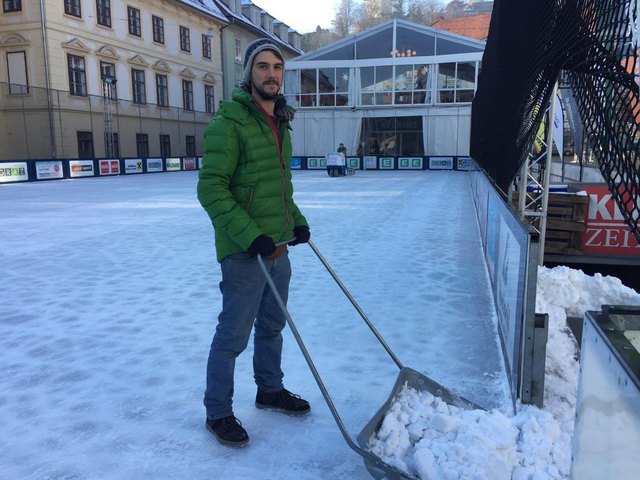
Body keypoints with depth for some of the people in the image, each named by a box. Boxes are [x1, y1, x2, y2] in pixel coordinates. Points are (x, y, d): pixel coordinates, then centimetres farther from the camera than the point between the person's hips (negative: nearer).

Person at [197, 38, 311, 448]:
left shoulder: (280, 123, 13)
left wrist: (297, 221, 14)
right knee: (234, 335, 2)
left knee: (272, 325, 20)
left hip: (278, 248, 8)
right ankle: (218, 412, 21)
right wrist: (250, 236, -24)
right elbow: (211, 188, -19)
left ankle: (270, 390, 39)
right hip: (244, 253, -8)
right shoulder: (229, 123, -14)